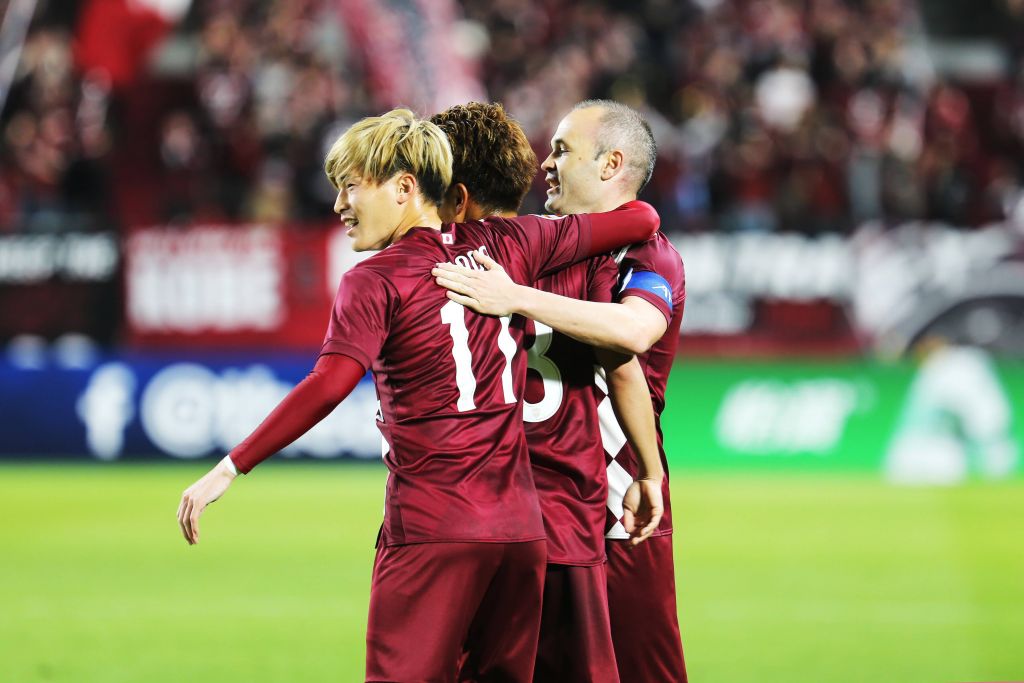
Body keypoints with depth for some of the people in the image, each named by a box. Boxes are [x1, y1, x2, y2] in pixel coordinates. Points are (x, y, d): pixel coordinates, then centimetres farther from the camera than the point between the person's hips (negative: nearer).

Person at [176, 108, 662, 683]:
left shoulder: (375, 281, -5)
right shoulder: (506, 245, 10)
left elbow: (329, 386, -19)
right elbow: (640, 220, 15)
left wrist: (231, 468, -18)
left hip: (429, 530, -5)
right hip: (520, 527, 6)